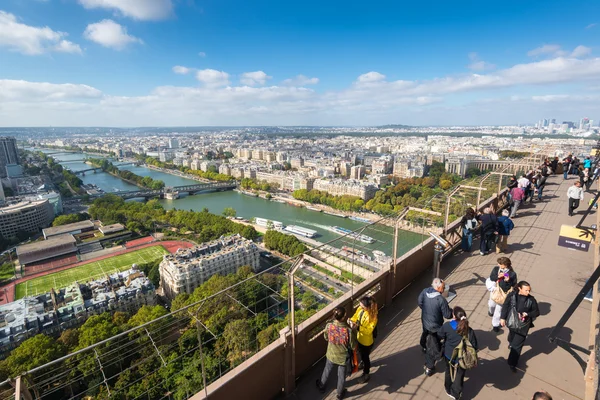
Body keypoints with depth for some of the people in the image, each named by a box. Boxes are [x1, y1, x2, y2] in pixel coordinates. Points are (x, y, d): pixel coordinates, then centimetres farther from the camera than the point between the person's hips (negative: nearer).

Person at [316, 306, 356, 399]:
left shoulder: (329, 326, -28)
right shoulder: (348, 331, -36)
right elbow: (353, 346, -18)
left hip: (331, 355, 2)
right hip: (343, 357, -2)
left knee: (326, 371, 31)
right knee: (341, 376, 27)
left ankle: (321, 386, 55)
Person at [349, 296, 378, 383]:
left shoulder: (373, 317, -34)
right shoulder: (360, 309, -16)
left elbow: (368, 331, -31)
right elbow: (355, 317, -3)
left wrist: (358, 328, -42)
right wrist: (352, 322, -24)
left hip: (367, 341, -7)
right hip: (359, 337, 7)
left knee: (365, 357, 17)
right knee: (361, 354, 32)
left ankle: (366, 374, 42)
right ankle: (365, 364, 62)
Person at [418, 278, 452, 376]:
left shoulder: (425, 291, -15)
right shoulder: (441, 299, -33)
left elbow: (419, 302, 2)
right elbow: (447, 315, -21)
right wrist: (453, 311, 0)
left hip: (425, 321, 7)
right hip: (435, 327, -7)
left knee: (426, 335, 36)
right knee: (433, 347, 12)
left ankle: (424, 348, 65)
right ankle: (429, 368, 25)